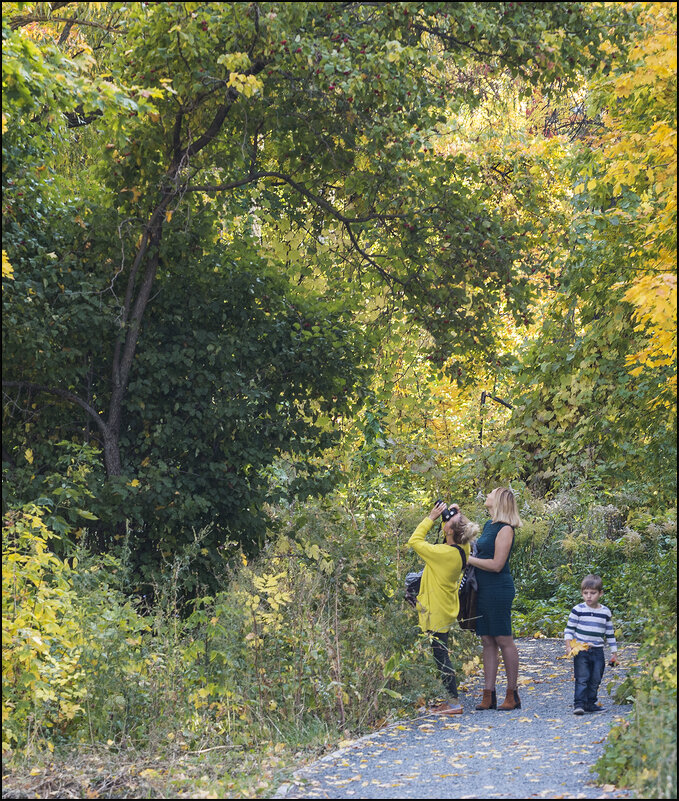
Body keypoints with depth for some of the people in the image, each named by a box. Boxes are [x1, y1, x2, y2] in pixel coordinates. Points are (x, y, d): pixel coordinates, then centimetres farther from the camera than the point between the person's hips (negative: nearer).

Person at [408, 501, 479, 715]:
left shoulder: (443, 553, -25)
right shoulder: (462, 550, -1)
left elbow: (414, 541, -16)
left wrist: (431, 518, -12)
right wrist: (455, 516, 5)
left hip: (437, 613, -9)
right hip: (447, 610, 9)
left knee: (441, 656, -4)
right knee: (441, 655, 17)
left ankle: (454, 703, -2)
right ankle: (450, 697, 23)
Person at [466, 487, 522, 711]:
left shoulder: (504, 529, -12)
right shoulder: (488, 525, 15)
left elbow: (497, 564, -17)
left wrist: (469, 559, -11)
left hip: (498, 589, -9)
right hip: (483, 589, 9)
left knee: (504, 640, -3)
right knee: (487, 642, 8)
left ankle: (512, 695, 4)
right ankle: (489, 695, 10)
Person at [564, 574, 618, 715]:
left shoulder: (606, 612, 6)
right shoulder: (577, 610, -3)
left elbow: (610, 634, 13)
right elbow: (569, 629, 1)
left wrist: (614, 653, 13)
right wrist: (568, 647, -10)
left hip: (597, 651, 3)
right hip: (580, 650, -3)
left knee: (595, 679, 6)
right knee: (582, 678, -10)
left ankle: (590, 702, 18)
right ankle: (579, 704, -9)